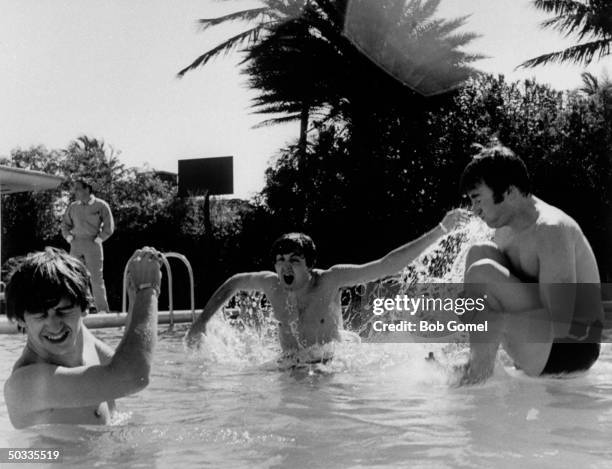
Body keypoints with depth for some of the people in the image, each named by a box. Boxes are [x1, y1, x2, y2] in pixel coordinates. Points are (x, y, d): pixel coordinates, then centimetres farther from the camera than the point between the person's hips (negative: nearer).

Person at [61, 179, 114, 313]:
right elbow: (65, 224, 20)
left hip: (93, 245, -4)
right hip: (76, 246, 4)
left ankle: (102, 310, -1)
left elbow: (109, 227, -1)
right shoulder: (73, 207, 12)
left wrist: (97, 240, -6)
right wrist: (69, 238, 5)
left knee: (96, 278, -5)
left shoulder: (101, 205, -1)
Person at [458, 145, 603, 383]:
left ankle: (479, 369, -10)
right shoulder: (505, 231, 8)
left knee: (481, 272, -23)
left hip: (571, 348, -10)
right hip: (541, 346, 10)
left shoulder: (551, 230, -21)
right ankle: (471, 362, -1)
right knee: (480, 252, 2)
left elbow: (559, 321, -30)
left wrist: (494, 321, -34)